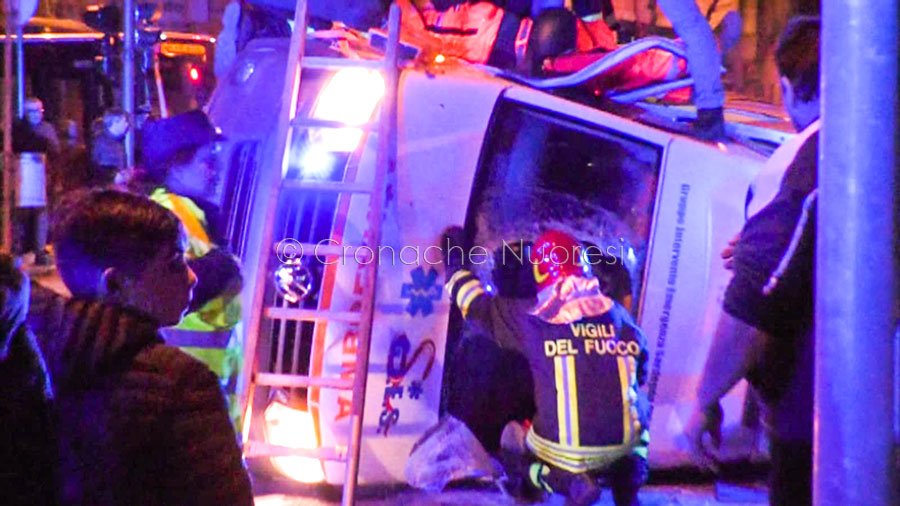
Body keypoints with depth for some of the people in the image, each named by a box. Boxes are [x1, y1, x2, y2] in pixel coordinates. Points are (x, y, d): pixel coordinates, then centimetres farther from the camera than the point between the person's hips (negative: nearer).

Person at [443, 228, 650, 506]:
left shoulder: (534, 317, -3)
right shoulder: (620, 317, 7)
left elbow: (477, 304, 10)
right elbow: (640, 374, 18)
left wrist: (454, 260, 26)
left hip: (564, 448, -2)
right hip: (624, 444, 2)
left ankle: (568, 479, -1)